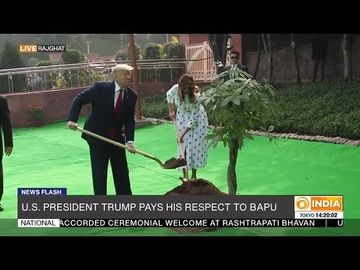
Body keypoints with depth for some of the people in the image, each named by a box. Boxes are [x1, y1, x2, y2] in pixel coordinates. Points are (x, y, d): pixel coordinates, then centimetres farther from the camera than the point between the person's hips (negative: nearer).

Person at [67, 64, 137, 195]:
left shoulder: (132, 95, -3)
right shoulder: (100, 87, -14)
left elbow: (130, 120, -4)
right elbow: (79, 99, -8)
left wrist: (130, 140, -17)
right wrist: (72, 119, -21)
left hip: (117, 138, 4)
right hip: (97, 136, -4)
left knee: (122, 172, 10)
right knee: (99, 172, 0)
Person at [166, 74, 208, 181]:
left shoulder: (196, 97, -32)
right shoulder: (175, 89, -24)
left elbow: (193, 119, -27)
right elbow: (169, 96, 4)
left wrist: (184, 133, -26)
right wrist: (171, 111, 3)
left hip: (197, 118, -2)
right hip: (182, 118, 2)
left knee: (197, 144, -2)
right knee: (184, 145, -2)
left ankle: (194, 175, 11)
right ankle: (185, 176, 5)